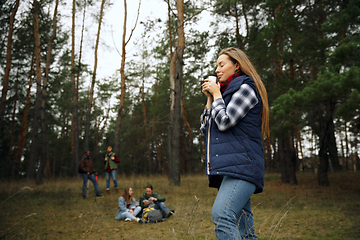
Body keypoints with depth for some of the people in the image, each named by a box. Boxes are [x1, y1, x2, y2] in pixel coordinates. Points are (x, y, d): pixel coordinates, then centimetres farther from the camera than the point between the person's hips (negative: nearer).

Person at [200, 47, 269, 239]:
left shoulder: (246, 87, 0)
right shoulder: (226, 92, 25)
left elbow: (224, 122, -12)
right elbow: (206, 129, 21)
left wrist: (217, 94, 2)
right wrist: (209, 98, 15)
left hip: (242, 164, -9)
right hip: (225, 167, 9)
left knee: (221, 216, -26)